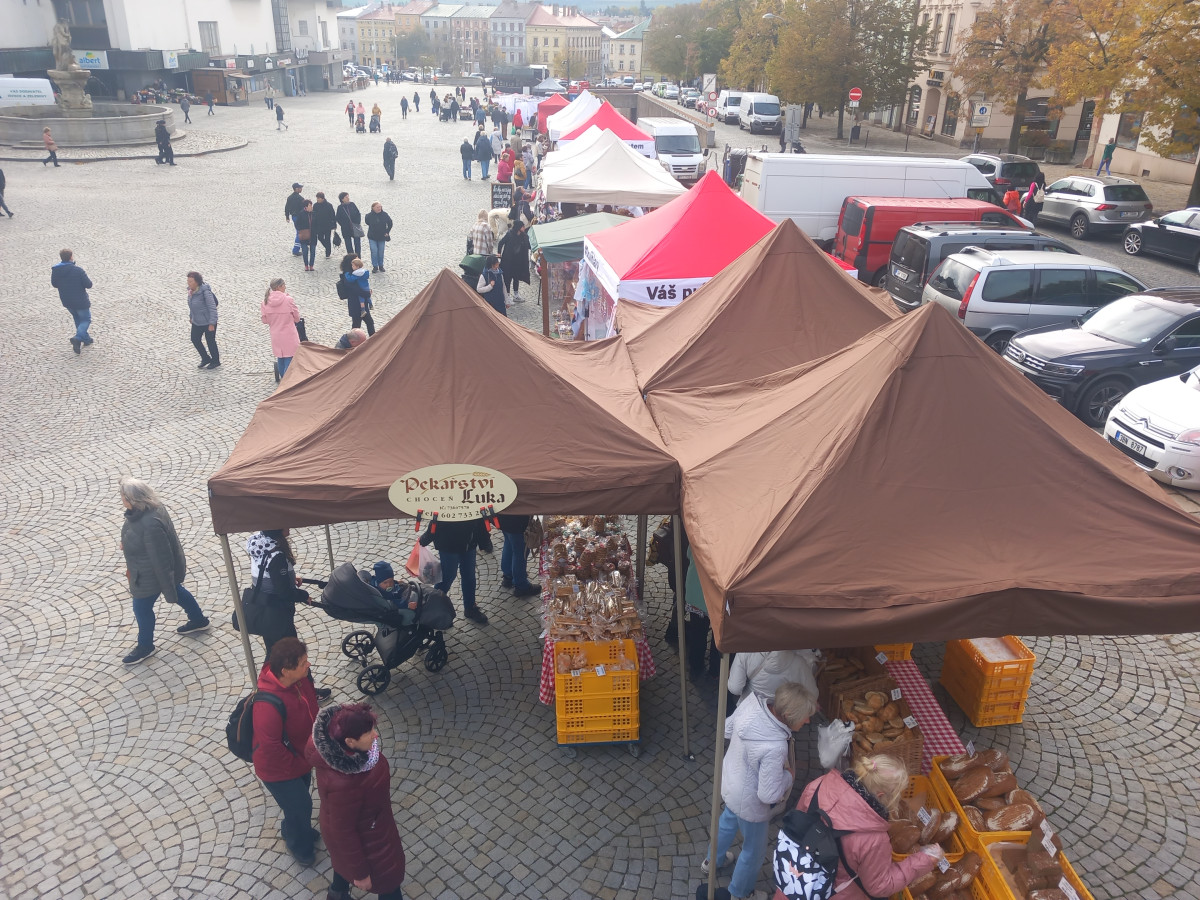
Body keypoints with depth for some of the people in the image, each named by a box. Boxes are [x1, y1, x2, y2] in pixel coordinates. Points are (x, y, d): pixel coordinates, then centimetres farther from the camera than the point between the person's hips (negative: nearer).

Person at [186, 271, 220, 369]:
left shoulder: (205, 292, -24)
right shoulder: (191, 290, -2)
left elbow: (212, 307, -22)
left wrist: (212, 323, -21)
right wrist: (191, 316, 19)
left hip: (208, 322, -8)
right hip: (197, 322, 8)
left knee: (210, 341, 7)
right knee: (195, 339, 12)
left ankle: (215, 361, 27)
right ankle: (205, 359, 30)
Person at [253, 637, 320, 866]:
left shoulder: (301, 678, -18)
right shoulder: (268, 705, -41)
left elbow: (313, 707, 3)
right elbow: (271, 749, -32)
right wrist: (302, 765, -19)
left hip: (301, 756, 7)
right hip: (279, 770, -7)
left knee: (301, 798, 29)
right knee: (300, 807, 14)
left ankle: (297, 829, 58)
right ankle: (299, 845, 44)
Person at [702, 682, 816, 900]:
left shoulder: (752, 702, -23)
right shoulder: (774, 747, -42)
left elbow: (728, 728, -4)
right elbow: (769, 794, -30)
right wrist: (789, 774, -16)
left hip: (730, 780, 7)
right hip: (749, 802, -7)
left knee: (728, 820, 37)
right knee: (754, 849, 24)